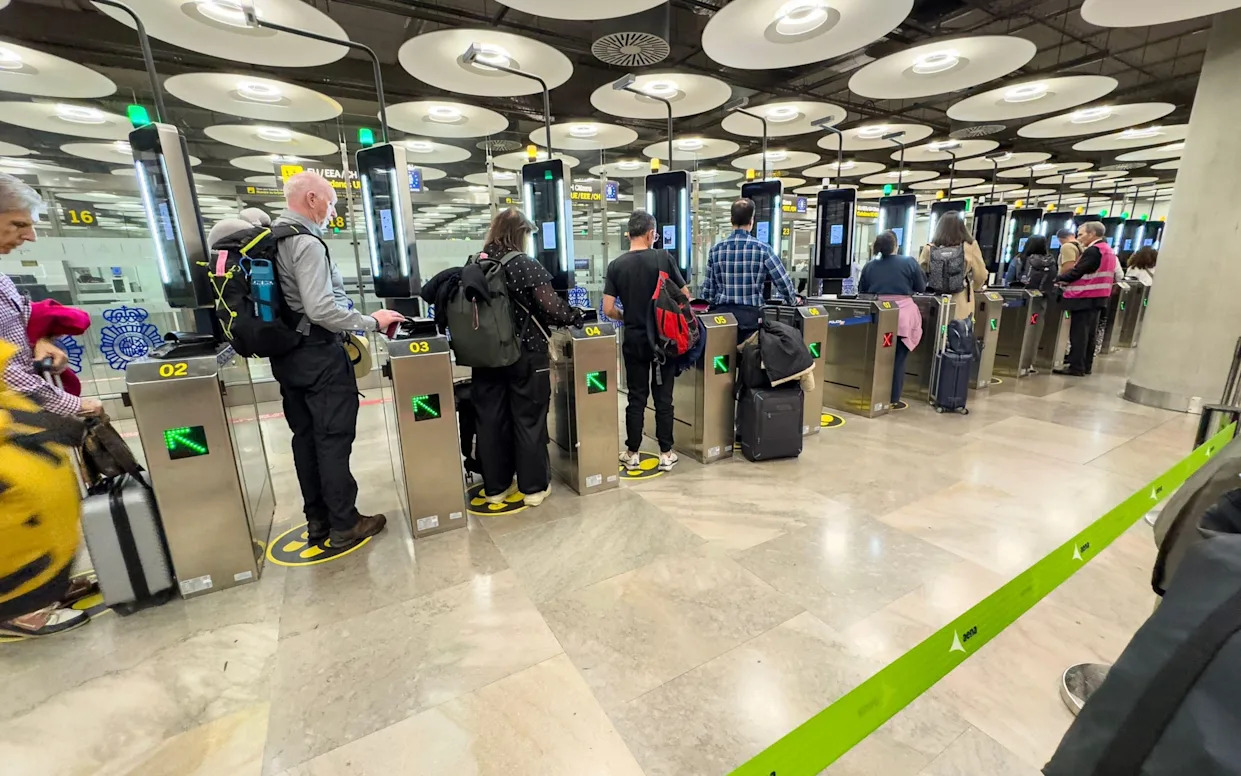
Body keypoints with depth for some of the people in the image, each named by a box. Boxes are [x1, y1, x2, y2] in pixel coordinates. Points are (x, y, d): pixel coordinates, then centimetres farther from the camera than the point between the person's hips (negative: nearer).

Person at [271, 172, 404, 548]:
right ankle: (344, 525, 7)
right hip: (319, 355, -9)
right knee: (333, 439, -2)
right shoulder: (308, 242, -16)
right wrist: (371, 322, -15)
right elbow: (320, 309, -25)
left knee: (304, 437, 13)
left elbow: (292, 301, 17)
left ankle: (317, 520, 23)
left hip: (286, 354, 9)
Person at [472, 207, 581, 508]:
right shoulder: (526, 265, -10)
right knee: (529, 420, 5)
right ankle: (534, 487, 15)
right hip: (527, 354, -4)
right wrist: (574, 316, 2)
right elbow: (551, 306, -15)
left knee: (491, 420, 10)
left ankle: (495, 487, 21)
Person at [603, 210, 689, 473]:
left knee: (636, 397, 9)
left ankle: (632, 454, 17)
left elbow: (608, 309, -6)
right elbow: (685, 297, -2)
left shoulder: (616, 265, -3)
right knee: (663, 398, 7)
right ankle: (666, 454, 14)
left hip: (634, 341, 1)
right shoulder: (664, 258, -6)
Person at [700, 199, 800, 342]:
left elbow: (708, 286, 7)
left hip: (721, 313, 3)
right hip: (750, 315, -2)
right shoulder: (762, 249, -4)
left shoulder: (716, 249, 3)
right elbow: (782, 280, 0)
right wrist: (793, 300, 19)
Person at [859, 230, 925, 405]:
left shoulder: (869, 266, 3)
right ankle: (893, 398, 10)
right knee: (898, 360, 6)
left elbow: (861, 291, 12)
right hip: (902, 317, -2)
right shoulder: (909, 262, -2)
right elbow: (922, 288, 7)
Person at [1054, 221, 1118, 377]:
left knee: (1078, 334, -7)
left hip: (1084, 298, -10)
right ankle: (1086, 366, 16)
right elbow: (1095, 274, 19)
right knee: (1089, 333, 12)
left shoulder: (1093, 251, -13)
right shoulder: (1109, 251, 18)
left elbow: (1077, 272, -15)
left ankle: (1076, 367, -6)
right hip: (1098, 298, 10)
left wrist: (1057, 278, -2)